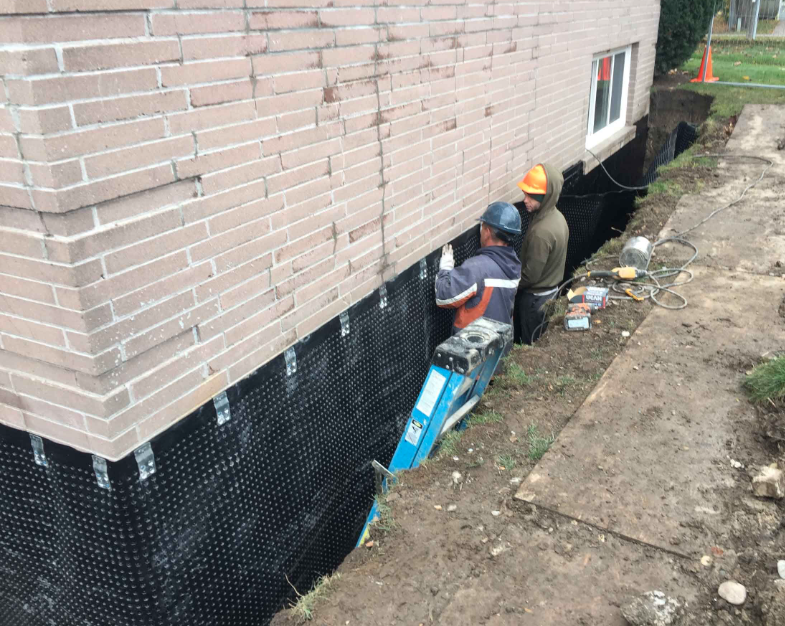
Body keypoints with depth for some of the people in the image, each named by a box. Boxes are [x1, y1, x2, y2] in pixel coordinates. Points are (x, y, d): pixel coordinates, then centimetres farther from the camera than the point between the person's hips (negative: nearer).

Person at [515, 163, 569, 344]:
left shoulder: (541, 231, -33)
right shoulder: (556, 216, -3)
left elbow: (530, 275, -26)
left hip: (535, 297, -9)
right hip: (550, 289, 9)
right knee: (541, 343, 24)